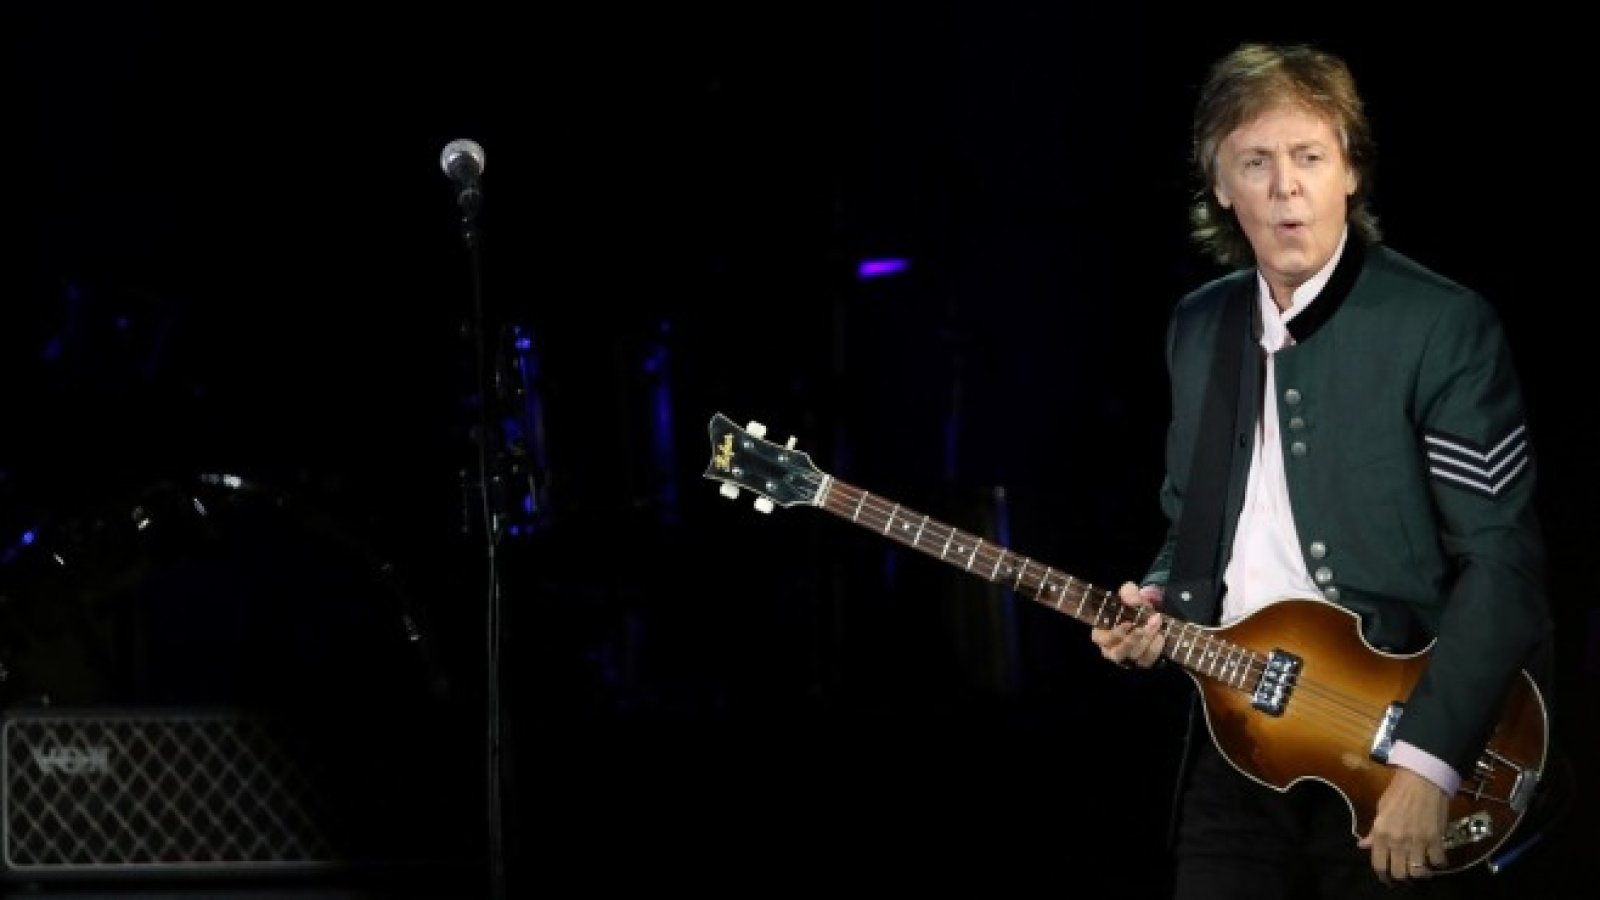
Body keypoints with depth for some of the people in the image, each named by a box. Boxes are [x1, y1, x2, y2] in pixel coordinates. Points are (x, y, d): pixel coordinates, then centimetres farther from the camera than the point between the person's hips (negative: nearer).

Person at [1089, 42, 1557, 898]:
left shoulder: (1443, 326, -9)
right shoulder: (1197, 328, 11)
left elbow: (1503, 561, -14)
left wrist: (1427, 758, -20)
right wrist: (1160, 605, 1)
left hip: (1387, 761, -5)